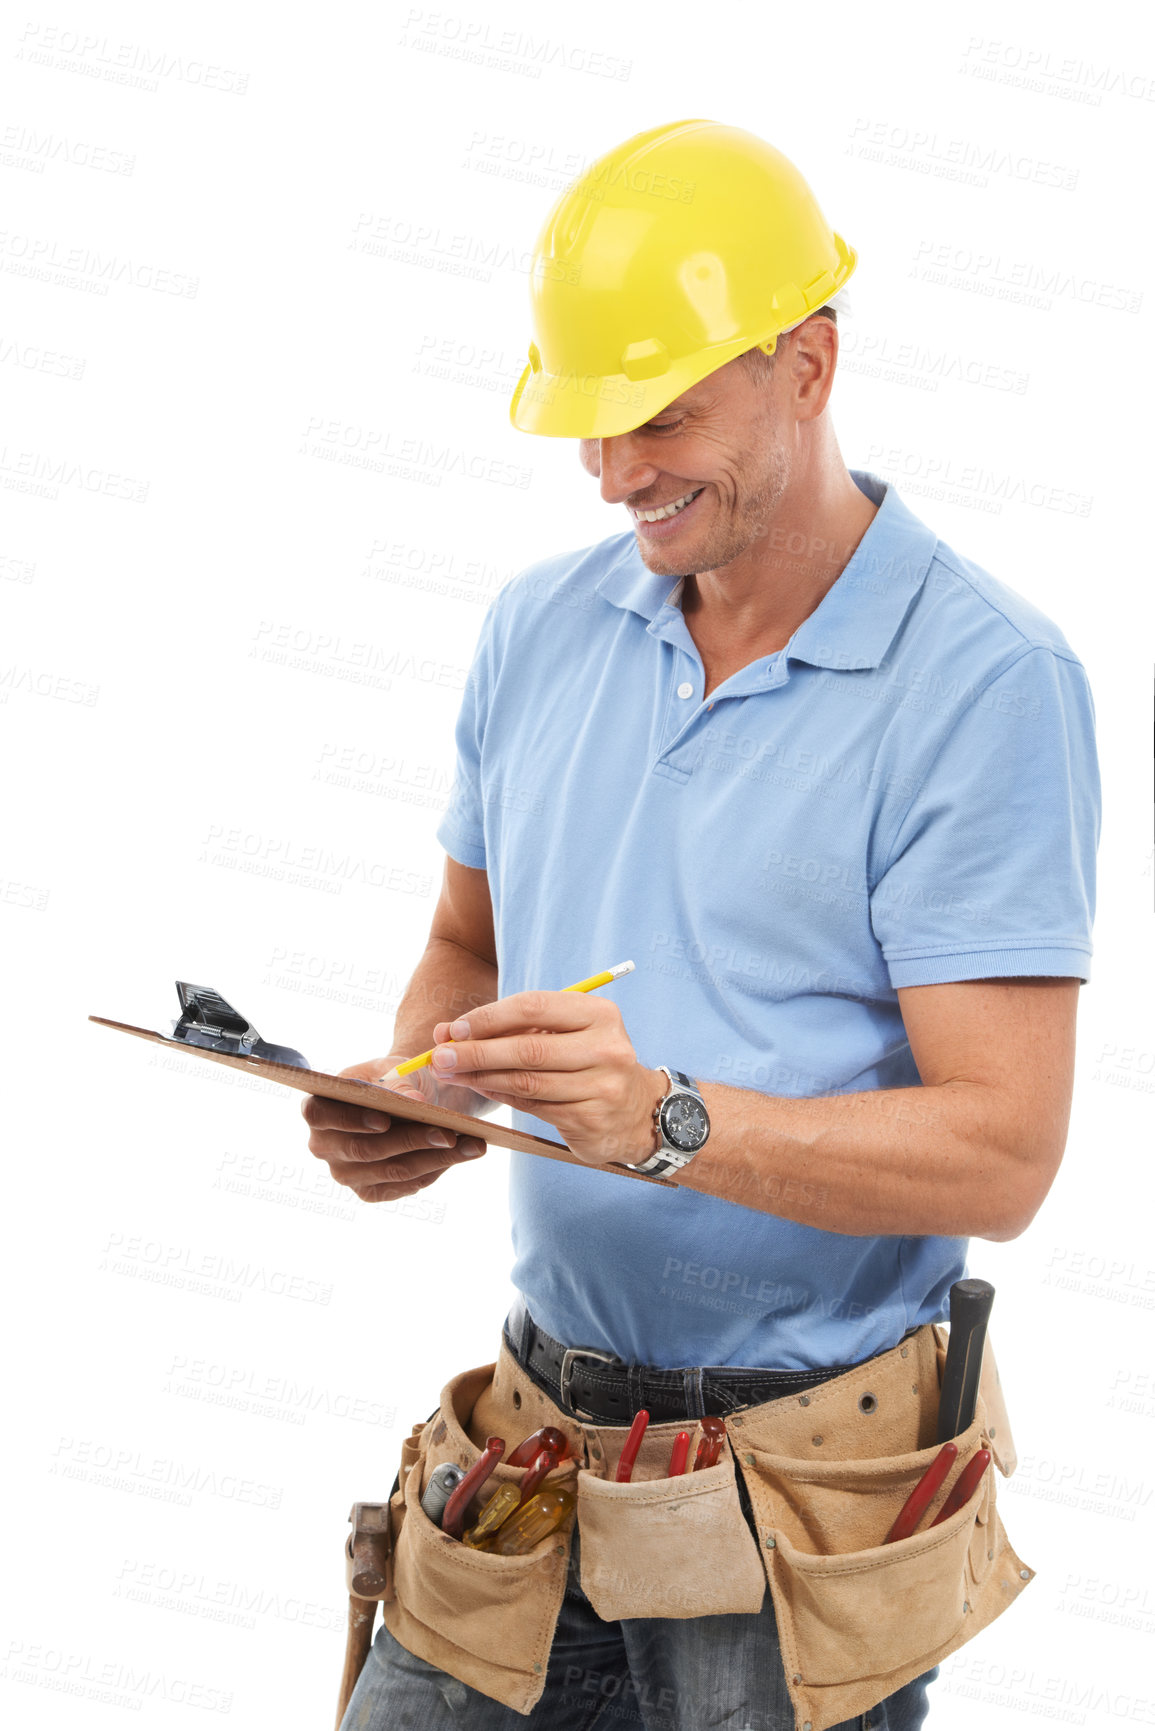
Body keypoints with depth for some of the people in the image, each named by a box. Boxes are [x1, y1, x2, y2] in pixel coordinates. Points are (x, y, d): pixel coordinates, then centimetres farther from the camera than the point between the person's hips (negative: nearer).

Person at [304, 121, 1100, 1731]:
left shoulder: (988, 680, -14)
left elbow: (1001, 1151, -18)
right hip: (542, 1426, 5)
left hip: (804, 1484, -5)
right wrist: (411, 1090, -5)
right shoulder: (541, 626, 6)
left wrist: (673, 1121, -30)